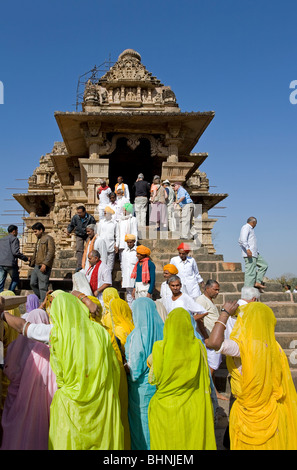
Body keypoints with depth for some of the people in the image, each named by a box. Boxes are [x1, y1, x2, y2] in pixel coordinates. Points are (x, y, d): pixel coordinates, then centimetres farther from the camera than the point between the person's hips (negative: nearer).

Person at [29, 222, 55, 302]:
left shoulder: (48, 238, -5)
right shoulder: (38, 239, 23)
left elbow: (51, 252, -15)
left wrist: (45, 264, -22)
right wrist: (32, 263, 21)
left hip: (44, 266, -9)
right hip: (37, 266, 9)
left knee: (43, 286, -7)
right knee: (32, 283, 9)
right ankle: (41, 299, 20)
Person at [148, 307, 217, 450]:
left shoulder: (160, 348, -18)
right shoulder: (198, 346, -10)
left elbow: (153, 379, -11)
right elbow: (205, 379, -3)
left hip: (166, 408, -2)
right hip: (194, 408, 2)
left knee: (167, 442, 14)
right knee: (194, 440, 18)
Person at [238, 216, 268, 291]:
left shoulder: (250, 229, 26)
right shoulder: (246, 227, -5)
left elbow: (240, 241, 29)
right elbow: (243, 240, -22)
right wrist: (247, 249, -34)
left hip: (254, 254, 11)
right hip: (249, 254, -11)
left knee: (264, 265, 13)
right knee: (250, 272, -12)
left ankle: (257, 282, 8)